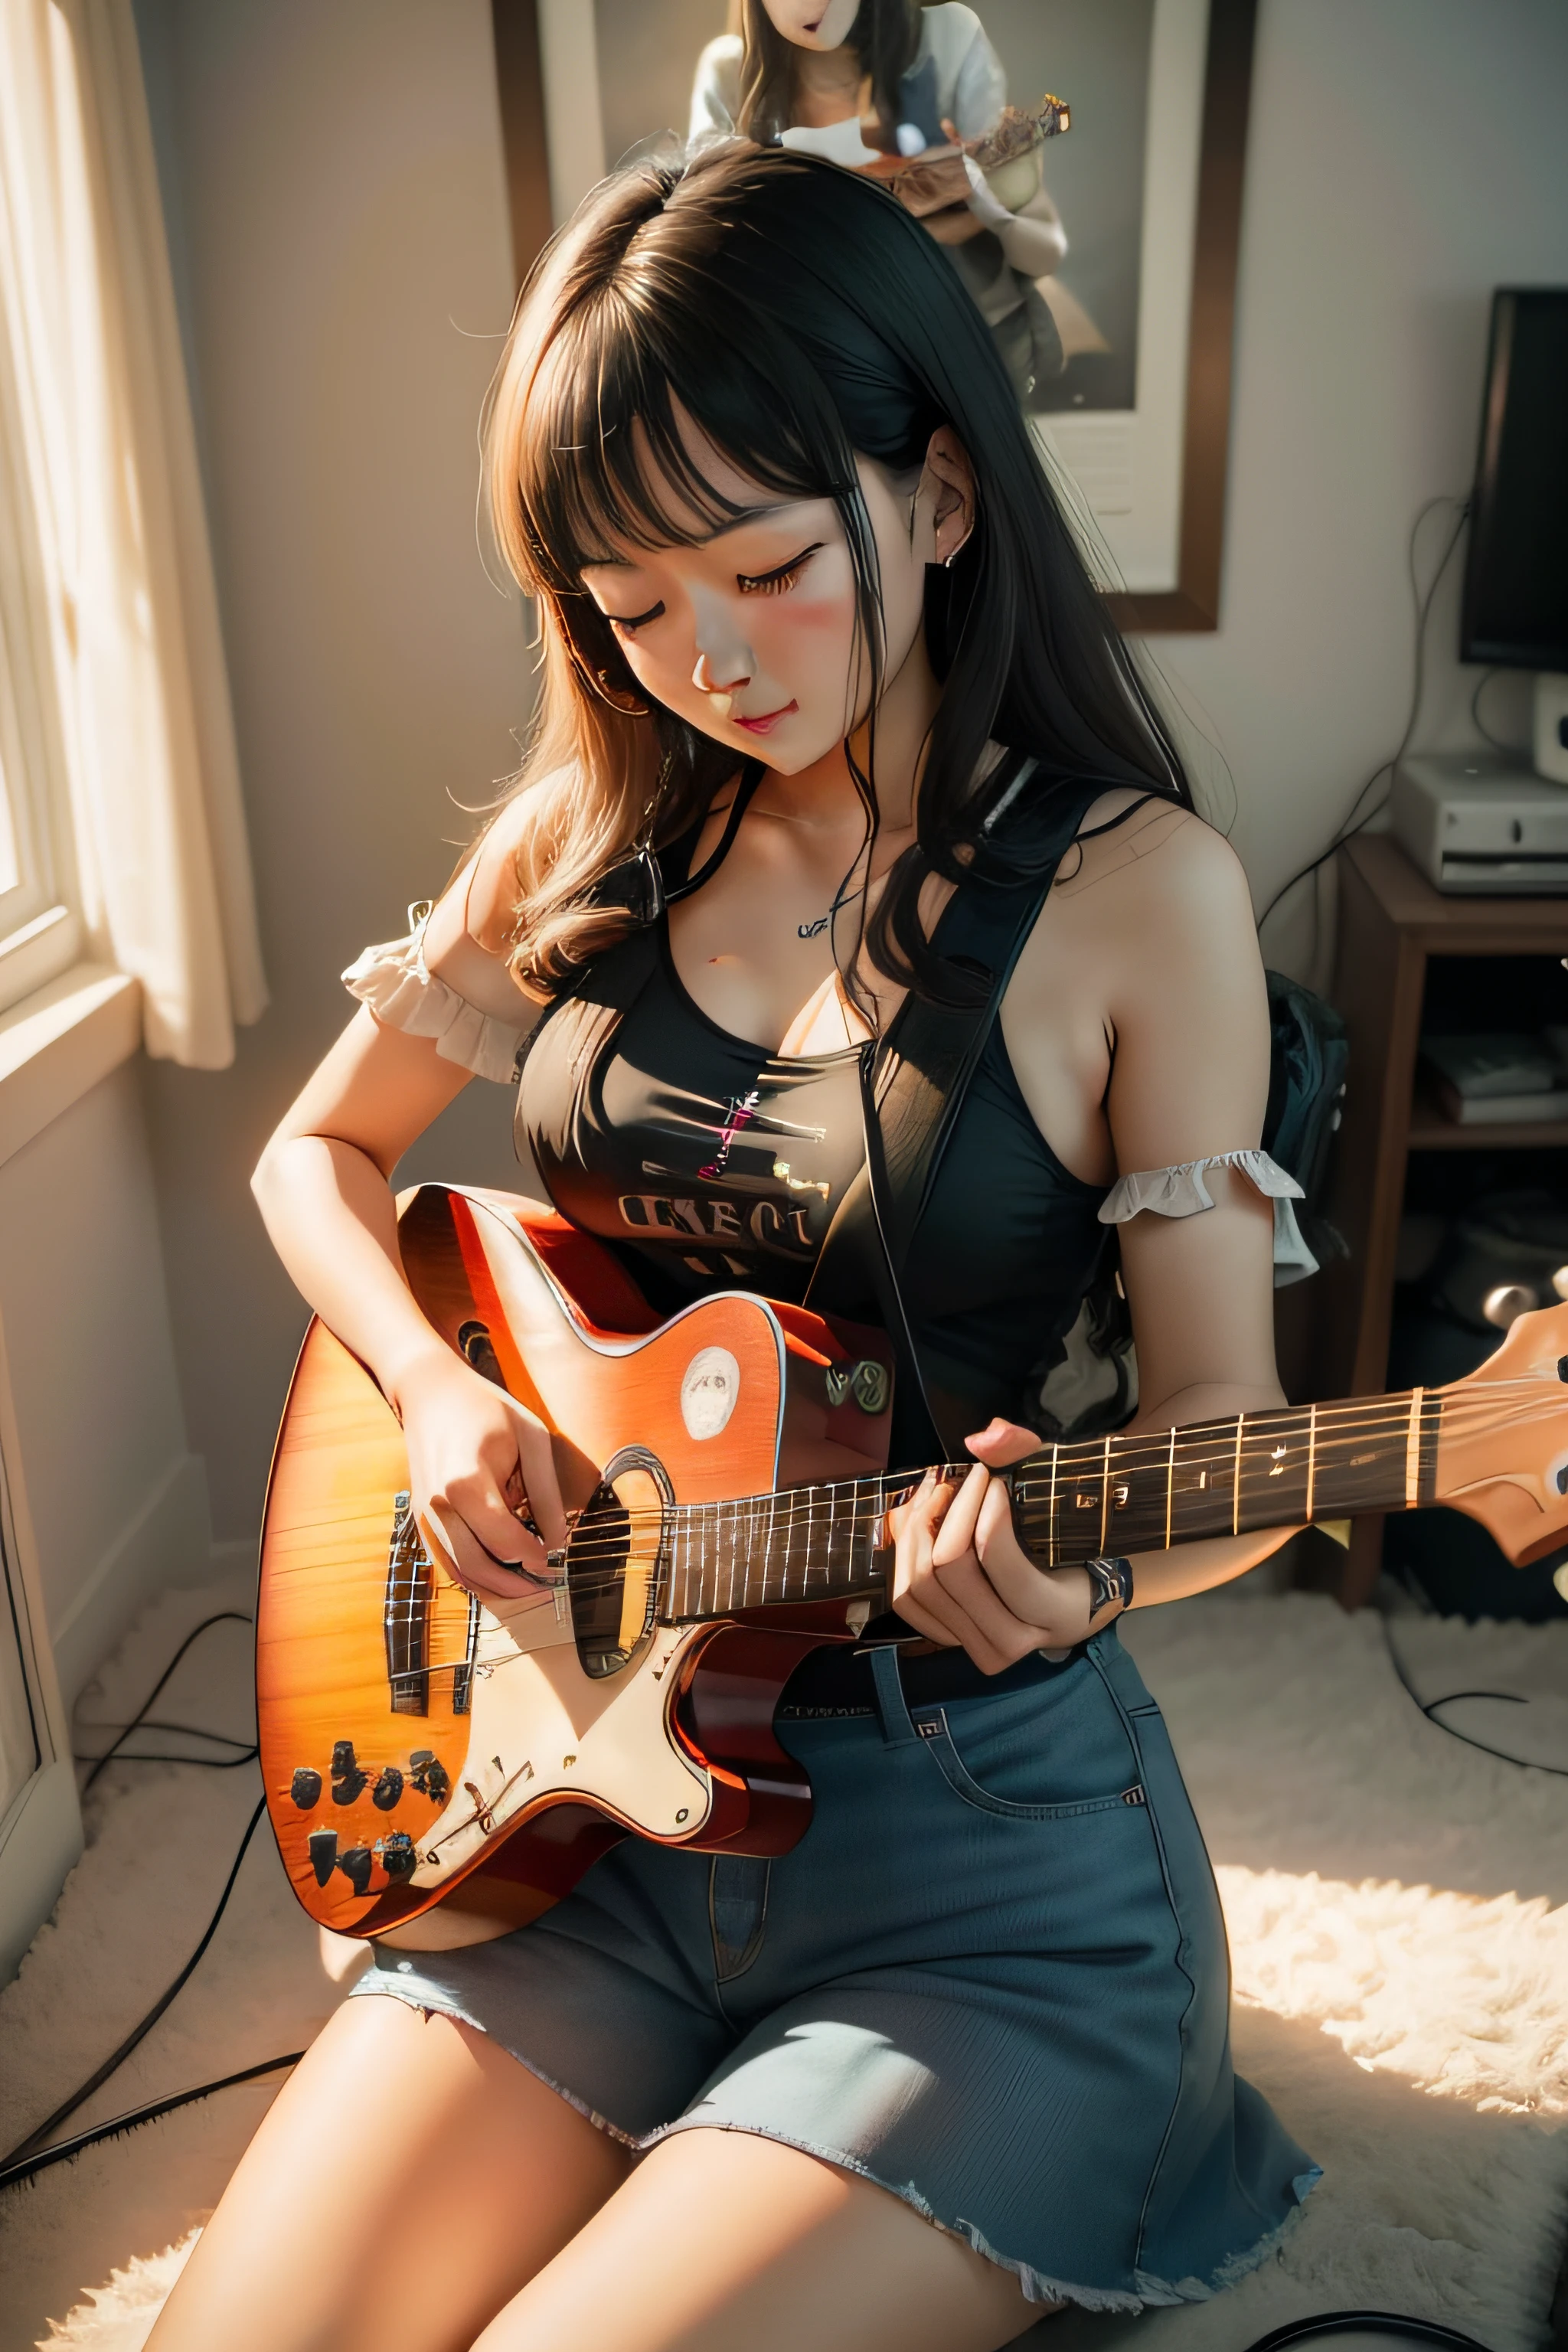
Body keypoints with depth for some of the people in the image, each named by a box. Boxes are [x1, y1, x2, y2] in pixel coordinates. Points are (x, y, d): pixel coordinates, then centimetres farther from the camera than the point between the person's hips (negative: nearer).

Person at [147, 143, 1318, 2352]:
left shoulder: (1136, 892, -9)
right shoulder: (594, 840, 3)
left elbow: (1224, 1416, -7)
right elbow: (318, 1150, 14)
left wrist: (1080, 1567, -28)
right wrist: (437, 1391, -4)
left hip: (975, 1824, -3)